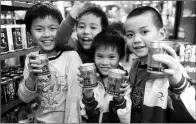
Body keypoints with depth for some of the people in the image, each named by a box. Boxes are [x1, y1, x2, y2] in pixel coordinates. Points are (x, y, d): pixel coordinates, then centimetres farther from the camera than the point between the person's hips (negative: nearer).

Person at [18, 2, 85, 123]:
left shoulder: (71, 56, -20)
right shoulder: (31, 59, -8)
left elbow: (74, 98, -18)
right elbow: (25, 98, -9)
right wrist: (32, 76, -26)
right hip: (39, 120, 4)